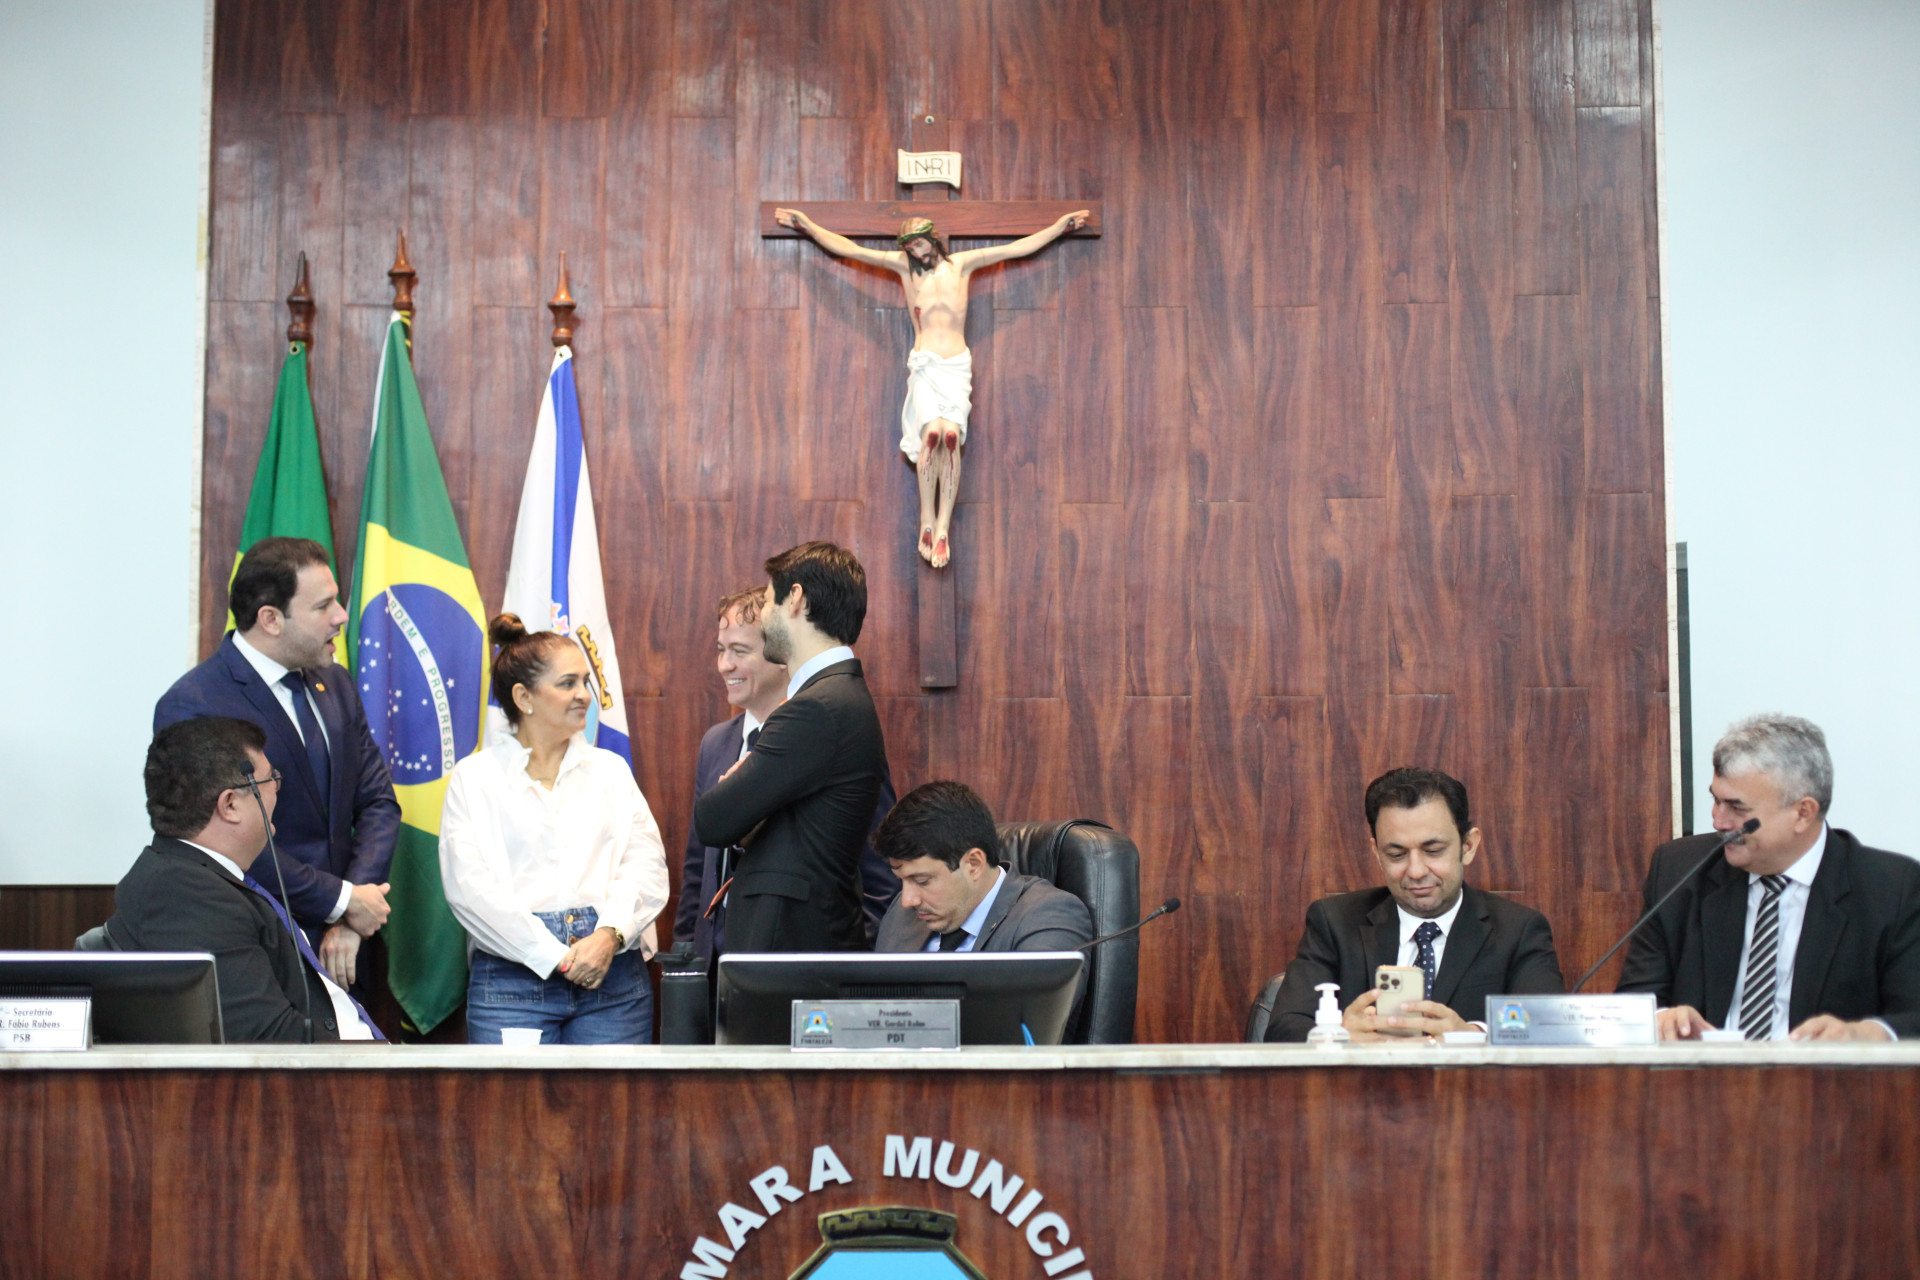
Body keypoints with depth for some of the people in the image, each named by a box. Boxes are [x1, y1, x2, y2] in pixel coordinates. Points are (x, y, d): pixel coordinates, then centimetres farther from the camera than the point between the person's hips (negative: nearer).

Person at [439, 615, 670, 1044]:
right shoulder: (474, 776, 7)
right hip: (511, 981, -2)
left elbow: (647, 865, 7)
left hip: (615, 980, 2)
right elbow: (469, 886, -4)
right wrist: (556, 957, -12)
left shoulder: (610, 769, 17)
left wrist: (610, 934, -12)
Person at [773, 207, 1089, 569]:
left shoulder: (962, 264, 12)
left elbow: (1019, 247, 17)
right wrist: (807, 225, 13)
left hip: (957, 365, 1)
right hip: (925, 365, -1)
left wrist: (1061, 226, 18)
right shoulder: (904, 266, 11)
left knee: (951, 434, -18)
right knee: (932, 432, -22)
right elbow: (848, 249, 13)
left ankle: (943, 527, -16)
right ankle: (927, 522, -15)